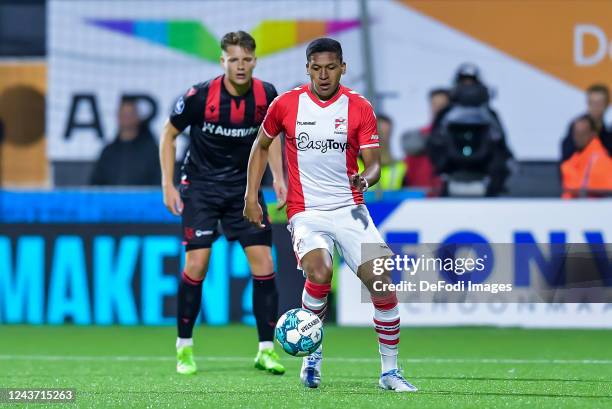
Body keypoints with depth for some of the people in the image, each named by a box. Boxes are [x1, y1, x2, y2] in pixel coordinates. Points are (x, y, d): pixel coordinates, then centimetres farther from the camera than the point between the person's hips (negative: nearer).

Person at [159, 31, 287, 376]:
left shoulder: (266, 95, -8)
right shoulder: (199, 96, -18)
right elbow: (169, 134, -4)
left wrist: (278, 176, 2)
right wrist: (168, 185, -8)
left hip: (244, 186, 3)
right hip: (201, 184, -3)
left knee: (263, 262, -5)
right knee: (196, 263, -11)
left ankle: (267, 349, 4)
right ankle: (184, 347, 6)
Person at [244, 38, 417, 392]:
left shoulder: (360, 109, -1)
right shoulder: (286, 105, 1)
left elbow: (374, 163, -3)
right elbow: (262, 146, 16)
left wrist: (366, 178, -26)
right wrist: (251, 197, 10)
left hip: (350, 210, 1)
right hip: (306, 213, -1)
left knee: (382, 283, -13)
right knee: (319, 273, -29)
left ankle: (390, 371, 3)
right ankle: (312, 350, -3)